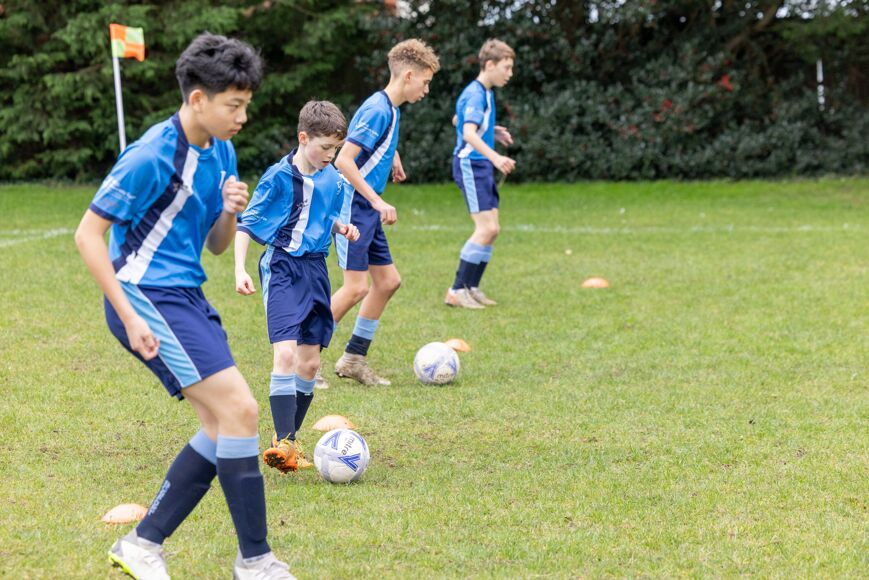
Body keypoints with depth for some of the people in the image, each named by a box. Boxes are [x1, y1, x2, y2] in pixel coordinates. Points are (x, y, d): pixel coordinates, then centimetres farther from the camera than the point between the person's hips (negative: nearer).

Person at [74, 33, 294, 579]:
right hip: (148, 299, -9)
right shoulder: (152, 156, -17)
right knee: (240, 409, -15)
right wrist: (130, 317, -19)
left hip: (186, 296, 9)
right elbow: (88, 234, -15)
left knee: (222, 426, 7)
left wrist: (230, 212, -6)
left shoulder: (221, 153, 8)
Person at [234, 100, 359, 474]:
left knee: (310, 363, 6)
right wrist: (240, 269, -15)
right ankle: (283, 443, -23)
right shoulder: (279, 176, -10)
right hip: (282, 267, -6)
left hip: (316, 269, 6)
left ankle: (288, 443, 18)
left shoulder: (333, 180, 7)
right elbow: (246, 223, -6)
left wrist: (341, 229, 1)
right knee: (286, 353, -20)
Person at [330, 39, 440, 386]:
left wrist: (393, 159, 37)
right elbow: (344, 161, -24)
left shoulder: (391, 109, 12)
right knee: (357, 287, -13)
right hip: (352, 208, -10)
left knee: (387, 280, 10)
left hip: (368, 211, 10)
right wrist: (377, 202, -23)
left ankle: (354, 359, 17)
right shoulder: (377, 110, -17)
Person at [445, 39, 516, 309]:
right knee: (487, 228, -14)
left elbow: (457, 120, 29)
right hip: (470, 164, -10)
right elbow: (469, 133, -31)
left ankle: (472, 287, 16)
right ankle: (456, 291, -10)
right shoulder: (476, 94, -17)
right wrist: (495, 157, -44)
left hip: (482, 167, 10)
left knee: (491, 229, 10)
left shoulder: (484, 92, 14)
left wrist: (493, 130, 23)